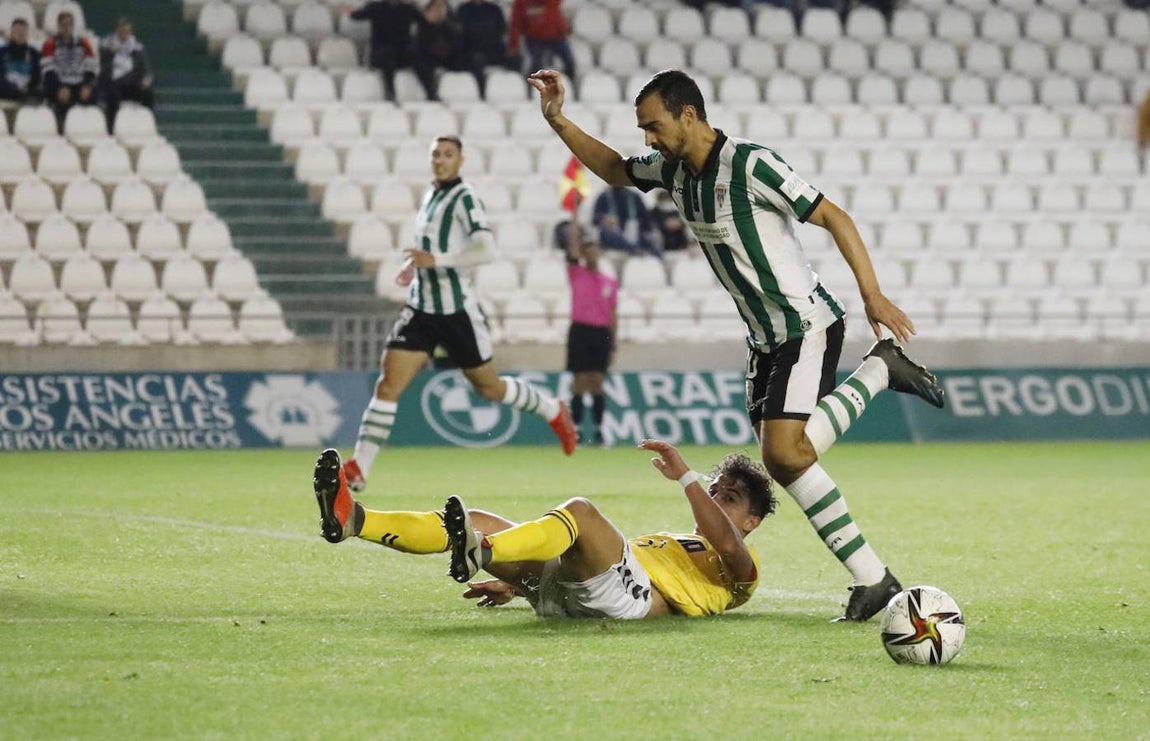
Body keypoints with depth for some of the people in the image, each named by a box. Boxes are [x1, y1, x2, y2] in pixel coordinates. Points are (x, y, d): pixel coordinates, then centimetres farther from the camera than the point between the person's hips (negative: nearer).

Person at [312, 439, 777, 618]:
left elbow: (726, 542, -7)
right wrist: (516, 586, 29)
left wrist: (685, 478, -11)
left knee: (580, 511, -34)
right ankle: (352, 520, -27)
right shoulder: (669, 541, 44)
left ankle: (478, 552, -61)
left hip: (637, 598, -7)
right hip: (562, 596, 7)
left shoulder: (738, 566, 20)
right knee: (478, 522, -8)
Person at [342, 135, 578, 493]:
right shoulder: (430, 196, 12)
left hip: (457, 311, -6)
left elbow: (486, 249, -25)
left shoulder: (465, 198, -12)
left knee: (488, 387, 10)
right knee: (387, 385, -7)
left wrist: (435, 260, -28)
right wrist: (415, 266, 14)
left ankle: (555, 411, 36)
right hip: (421, 309, 6)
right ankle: (358, 468, -10)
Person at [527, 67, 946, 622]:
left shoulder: (750, 165, -19)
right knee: (782, 460, 0)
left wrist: (871, 294, -23)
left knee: (784, 452, -22)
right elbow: (614, 169, 25)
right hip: (765, 338, 8)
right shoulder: (673, 171, 5)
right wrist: (558, 122, 15)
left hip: (807, 325, -8)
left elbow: (832, 217, -17)